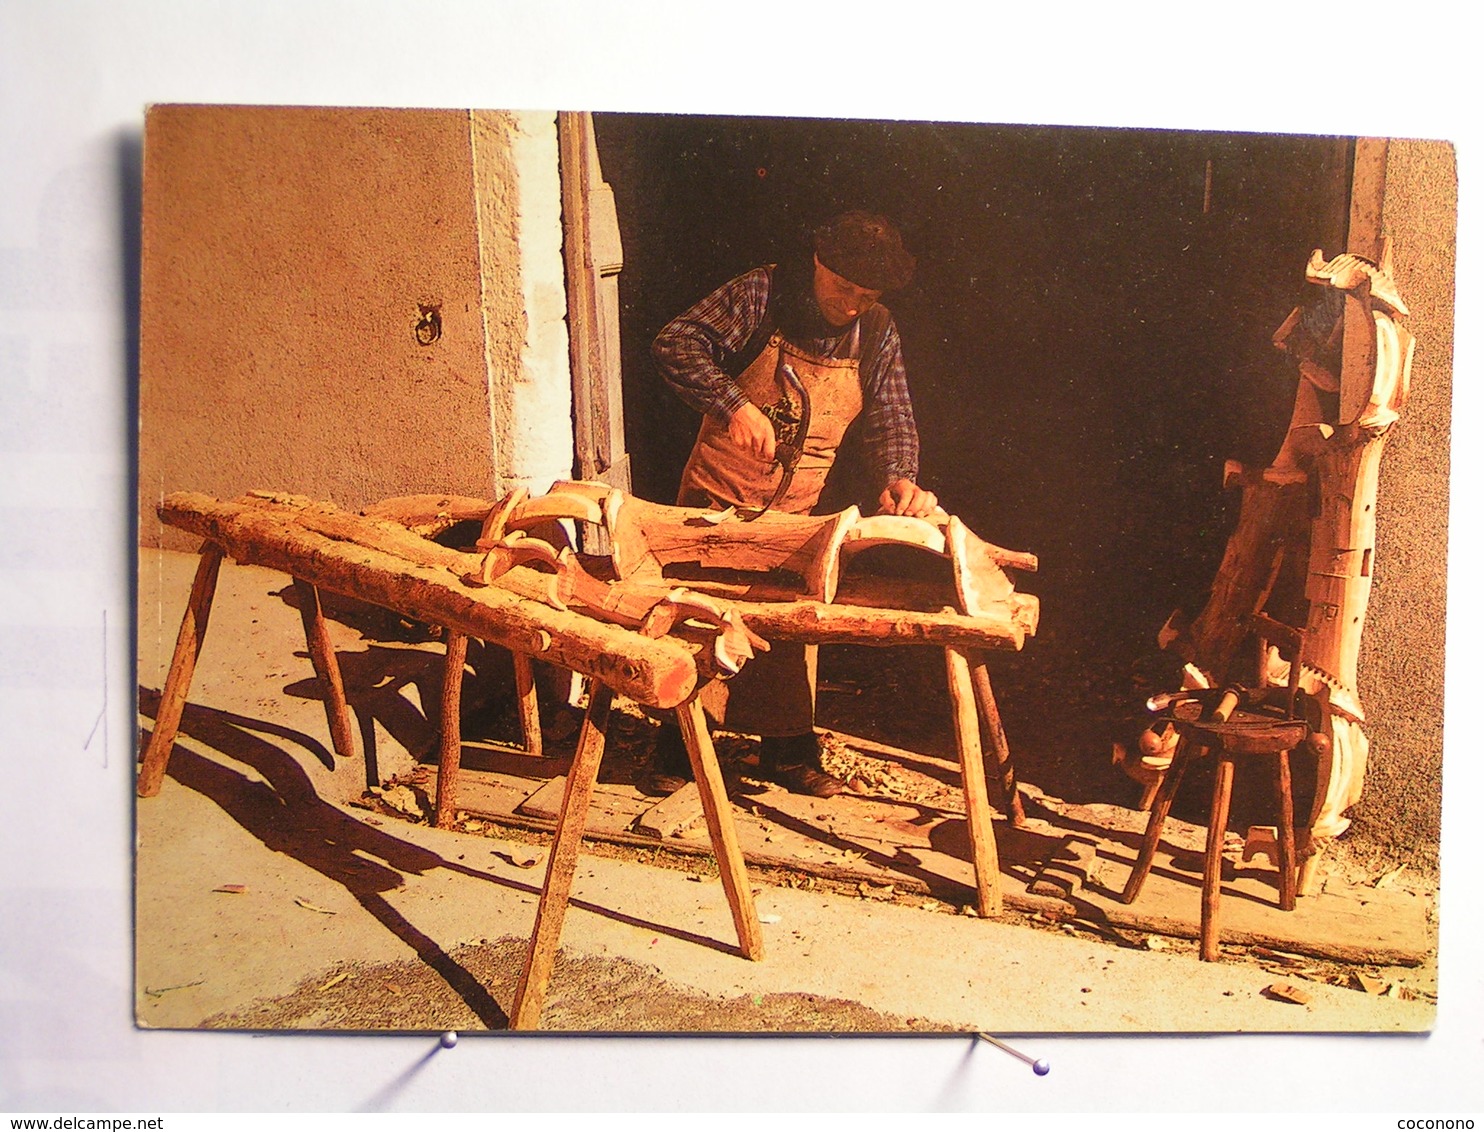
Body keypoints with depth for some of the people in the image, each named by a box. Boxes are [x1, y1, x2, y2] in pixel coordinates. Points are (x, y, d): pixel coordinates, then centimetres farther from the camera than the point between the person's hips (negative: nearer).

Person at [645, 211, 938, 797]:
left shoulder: (877, 332, -4)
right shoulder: (762, 295, -15)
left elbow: (890, 419, -2)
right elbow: (675, 344, -20)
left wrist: (898, 478, -23)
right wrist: (735, 404, -33)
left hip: (797, 507, 3)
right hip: (719, 493, -3)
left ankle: (788, 753, 25)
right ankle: (678, 748, 18)